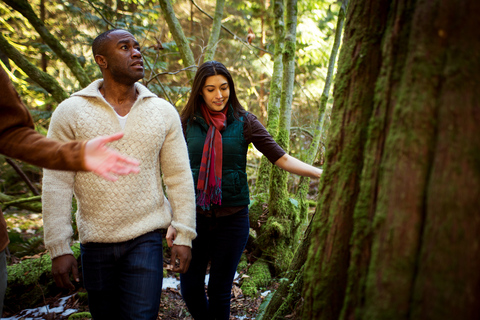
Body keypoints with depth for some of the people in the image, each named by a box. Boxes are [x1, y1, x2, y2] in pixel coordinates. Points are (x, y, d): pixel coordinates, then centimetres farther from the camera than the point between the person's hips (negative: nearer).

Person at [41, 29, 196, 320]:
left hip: (146, 239, 0)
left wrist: (185, 236, -2)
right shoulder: (71, 112, -5)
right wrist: (58, 248, -8)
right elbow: (56, 184, -6)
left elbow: (180, 178, 1)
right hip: (95, 242, 1)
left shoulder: (163, 112, -1)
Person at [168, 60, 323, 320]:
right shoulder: (187, 123, 1)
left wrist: (322, 174, -16)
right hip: (195, 217, 1)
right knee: (190, 288, 8)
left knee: (220, 290, 8)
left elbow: (281, 158, -5)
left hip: (232, 218, -1)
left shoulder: (244, 122, -1)